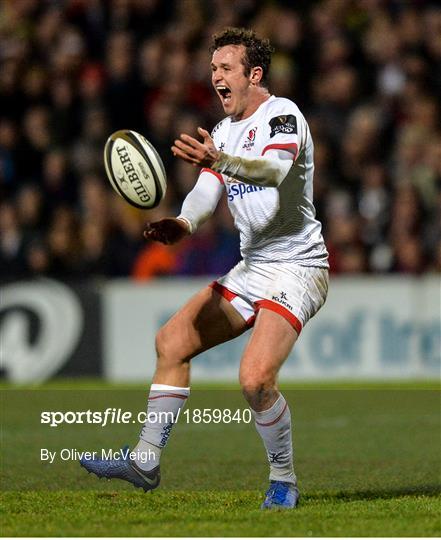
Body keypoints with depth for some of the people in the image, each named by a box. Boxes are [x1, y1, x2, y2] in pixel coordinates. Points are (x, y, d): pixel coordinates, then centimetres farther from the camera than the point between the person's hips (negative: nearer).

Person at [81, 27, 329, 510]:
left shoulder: (282, 114, -13)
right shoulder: (223, 133, 14)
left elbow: (274, 168, -33)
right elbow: (206, 191, 2)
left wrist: (219, 160, -51)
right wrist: (182, 223, -21)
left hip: (296, 267, -9)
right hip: (252, 268, 9)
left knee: (255, 378, -24)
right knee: (171, 341, 6)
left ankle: (283, 482, -3)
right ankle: (146, 461, 14)